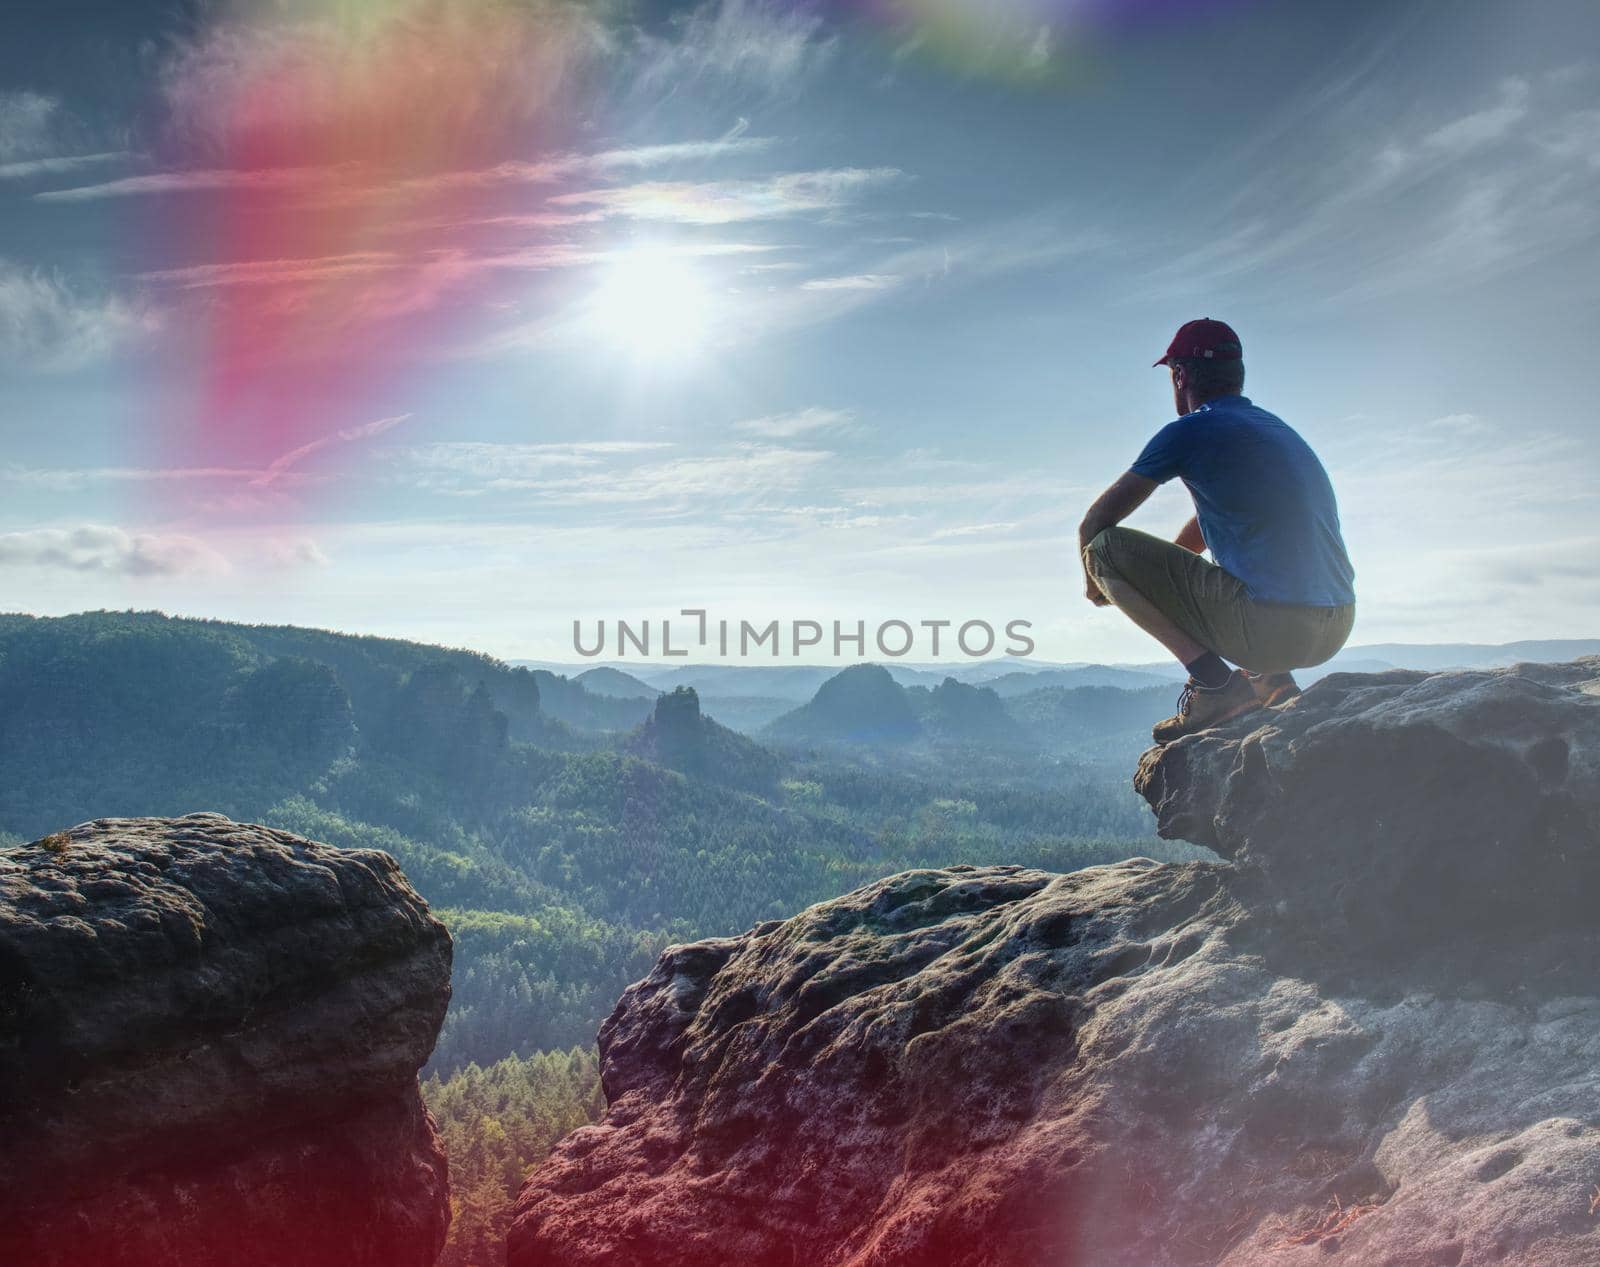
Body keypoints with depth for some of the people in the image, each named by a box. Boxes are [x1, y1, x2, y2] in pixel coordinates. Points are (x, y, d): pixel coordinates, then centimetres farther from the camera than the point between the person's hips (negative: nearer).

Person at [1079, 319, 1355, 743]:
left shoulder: (1189, 432, -4)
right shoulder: (1278, 428, 21)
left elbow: (1092, 525, 2)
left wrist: (1094, 579, 21)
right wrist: (1155, 575, 38)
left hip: (1271, 627, -8)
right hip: (1337, 629, 8)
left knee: (1105, 547, -1)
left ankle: (1212, 682, -7)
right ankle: (1272, 681, 14)